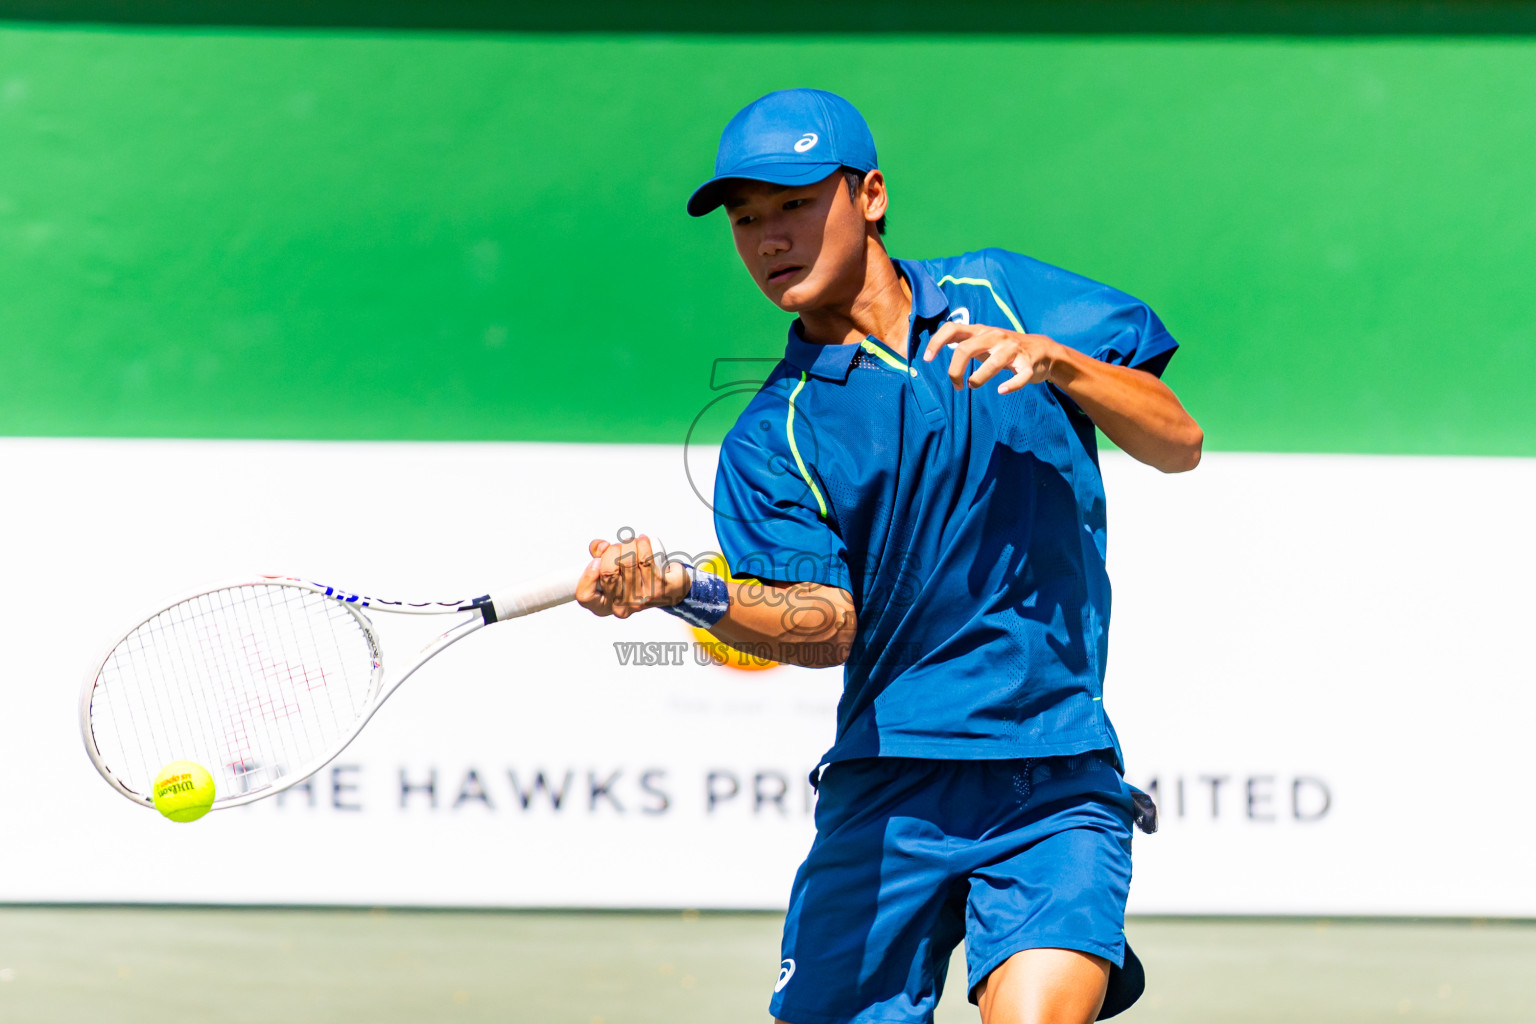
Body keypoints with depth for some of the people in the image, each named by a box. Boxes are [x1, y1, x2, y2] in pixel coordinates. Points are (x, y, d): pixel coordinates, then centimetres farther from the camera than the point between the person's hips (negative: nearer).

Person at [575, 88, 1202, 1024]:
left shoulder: (999, 295, 9)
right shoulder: (771, 439, 4)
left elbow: (1179, 443, 6)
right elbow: (825, 622, -11)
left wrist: (1056, 359, -10)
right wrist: (684, 592, -29)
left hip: (1058, 784, -1)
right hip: (887, 792, 1)